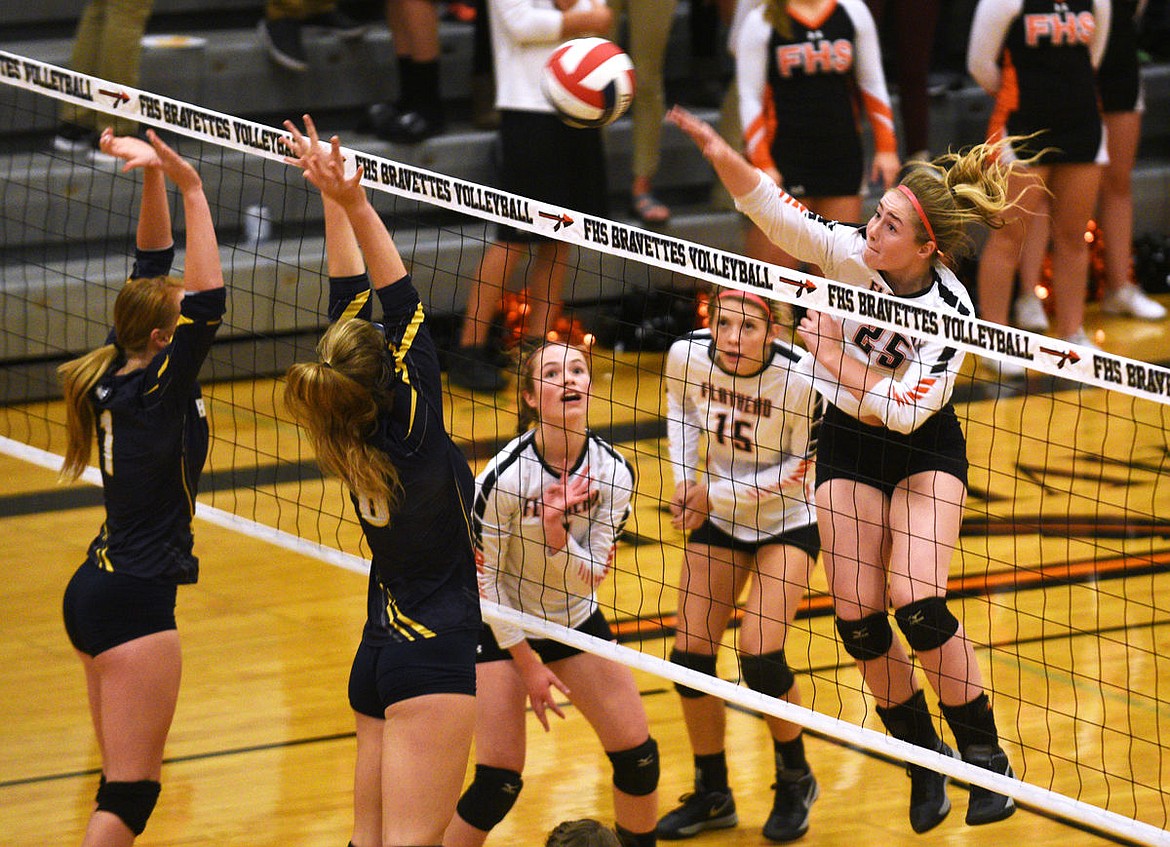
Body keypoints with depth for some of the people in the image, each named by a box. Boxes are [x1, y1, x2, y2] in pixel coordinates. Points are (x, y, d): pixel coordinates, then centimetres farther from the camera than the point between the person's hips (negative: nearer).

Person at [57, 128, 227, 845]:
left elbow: (154, 268, 9)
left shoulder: (118, 370, 4)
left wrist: (154, 177, -1)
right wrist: (190, 190, -27)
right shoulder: (155, 390, -17)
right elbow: (210, 303, -28)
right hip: (136, 604, -9)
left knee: (129, 782, 13)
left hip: (95, 591, 9)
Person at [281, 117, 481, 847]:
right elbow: (400, 303, -20)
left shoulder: (346, 434, 0)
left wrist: (334, 200, 8)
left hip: (380, 651, 7)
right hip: (433, 658, -7)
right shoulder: (411, 432, -17)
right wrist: (353, 206, -25)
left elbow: (352, 299, 6)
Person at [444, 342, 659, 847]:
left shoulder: (613, 472, -14)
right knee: (499, 781, -12)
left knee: (637, 755, 0)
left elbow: (590, 579, -12)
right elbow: (483, 577, -16)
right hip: (501, 623, -4)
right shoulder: (506, 475, -25)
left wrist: (555, 533, -32)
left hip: (574, 618, 4)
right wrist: (526, 663, -13)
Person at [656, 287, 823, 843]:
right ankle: (712, 795, 19)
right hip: (719, 518, 4)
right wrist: (684, 482, -5)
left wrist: (717, 493, -20)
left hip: (788, 521, -4)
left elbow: (804, 465, -18)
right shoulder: (688, 355, -19)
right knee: (690, 655, -1)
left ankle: (795, 781, 10)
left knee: (758, 654, -17)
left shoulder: (799, 379, -31)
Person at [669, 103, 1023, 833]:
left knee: (916, 603, -20)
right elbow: (775, 212, -29)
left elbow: (907, 409, -26)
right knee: (859, 620, -2)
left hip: (924, 449, -3)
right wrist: (720, 154, -45)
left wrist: (832, 352, -25)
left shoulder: (951, 309, -25)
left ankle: (986, 757, -5)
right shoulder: (852, 254, -19)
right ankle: (925, 761, 16)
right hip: (848, 446, 3)